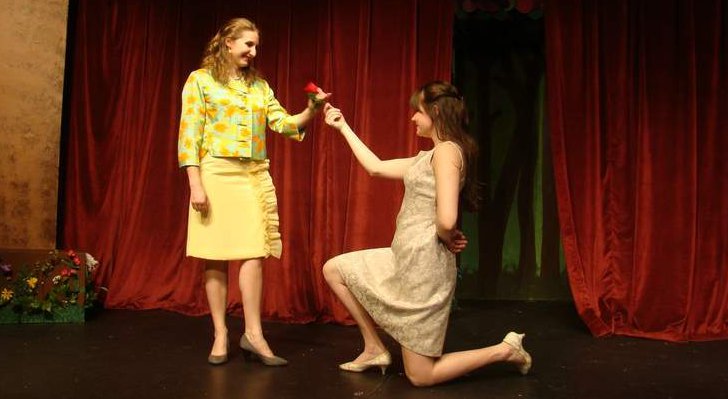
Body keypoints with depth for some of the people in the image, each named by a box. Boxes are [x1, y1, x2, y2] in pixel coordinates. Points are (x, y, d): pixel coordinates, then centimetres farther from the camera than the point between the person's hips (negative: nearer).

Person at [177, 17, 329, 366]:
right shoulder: (200, 79, 2)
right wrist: (195, 184, -12)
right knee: (216, 257, 0)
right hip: (216, 173, -4)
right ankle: (220, 335, 8)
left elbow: (283, 124, 10)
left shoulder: (259, 85, 16)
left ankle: (253, 334, 2)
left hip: (255, 176, 4)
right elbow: (189, 134, -5)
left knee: (254, 253, -3)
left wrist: (310, 111, -9)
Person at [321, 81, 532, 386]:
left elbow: (446, 221, -27)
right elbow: (376, 167, 21)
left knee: (421, 376, -1)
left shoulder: (447, 151, -17)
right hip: (405, 258, 10)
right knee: (333, 270, 17)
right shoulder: (427, 157, 14)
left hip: (424, 262, -10)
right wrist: (344, 128, 24)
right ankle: (374, 349, 19)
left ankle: (505, 351, 10)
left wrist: (448, 239, -6)